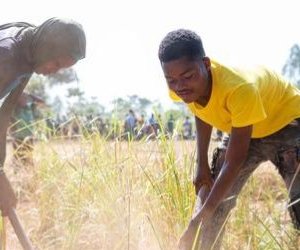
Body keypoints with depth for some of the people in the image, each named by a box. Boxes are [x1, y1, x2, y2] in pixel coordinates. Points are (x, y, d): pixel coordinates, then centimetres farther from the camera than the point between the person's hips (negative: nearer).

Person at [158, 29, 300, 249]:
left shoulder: (239, 88, -41)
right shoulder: (183, 87, -22)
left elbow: (234, 161, -36)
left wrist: (199, 219, -37)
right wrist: (202, 164, -3)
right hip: (243, 129, 6)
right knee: (212, 195, 1)